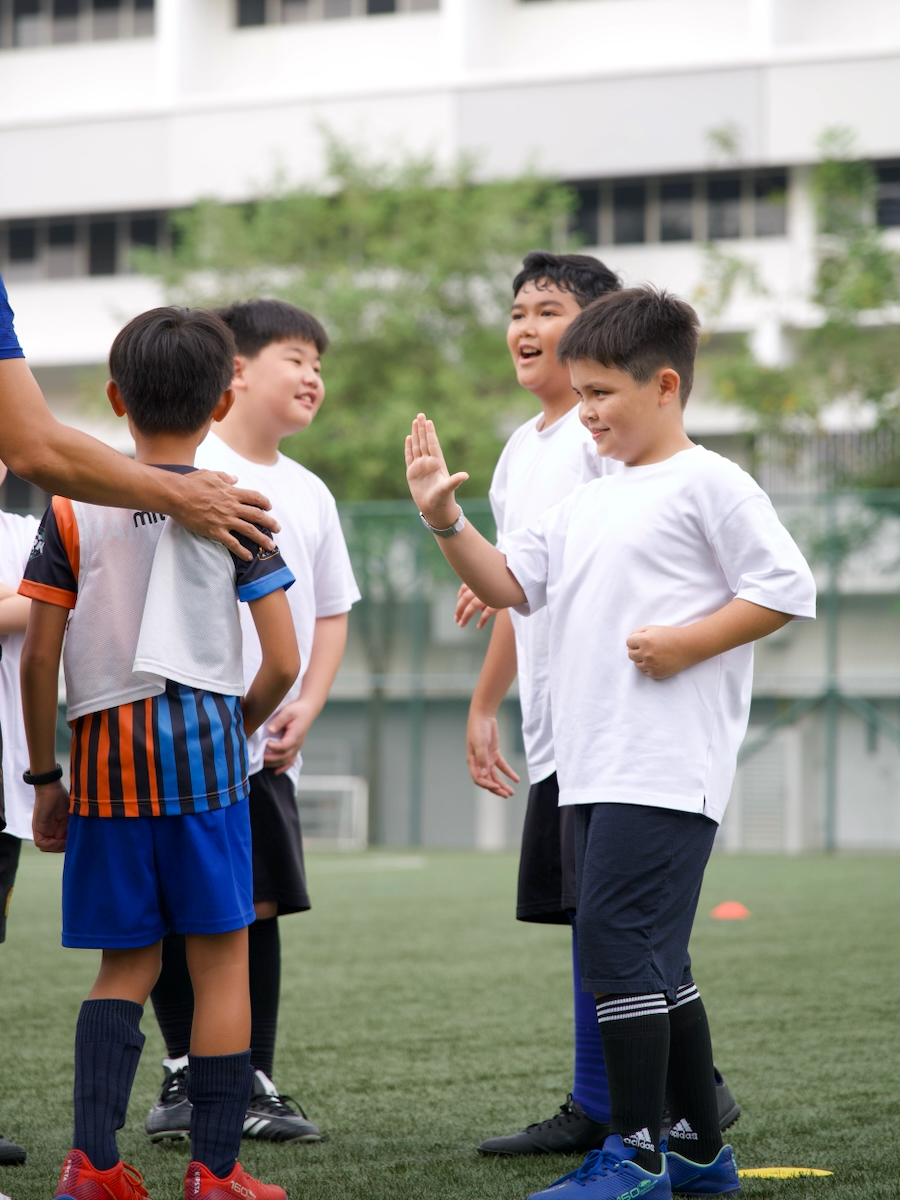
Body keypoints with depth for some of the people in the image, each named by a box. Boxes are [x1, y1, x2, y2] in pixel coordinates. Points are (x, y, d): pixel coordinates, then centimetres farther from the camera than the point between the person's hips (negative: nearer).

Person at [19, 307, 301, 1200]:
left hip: (104, 751, 2)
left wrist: (43, 774, 11)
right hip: (203, 740, -2)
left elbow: (38, 659, 1)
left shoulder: (73, 508, 3)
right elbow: (283, 662, -2)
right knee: (221, 960, 4)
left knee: (125, 963, 12)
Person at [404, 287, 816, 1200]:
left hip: (667, 769, -9)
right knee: (651, 957, 12)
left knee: (616, 938, -14)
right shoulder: (589, 503, 19)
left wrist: (685, 643, -15)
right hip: (596, 769, 9)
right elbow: (512, 582, 17)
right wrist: (445, 520, 3)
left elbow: (787, 588, -10)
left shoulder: (708, 485, -5)